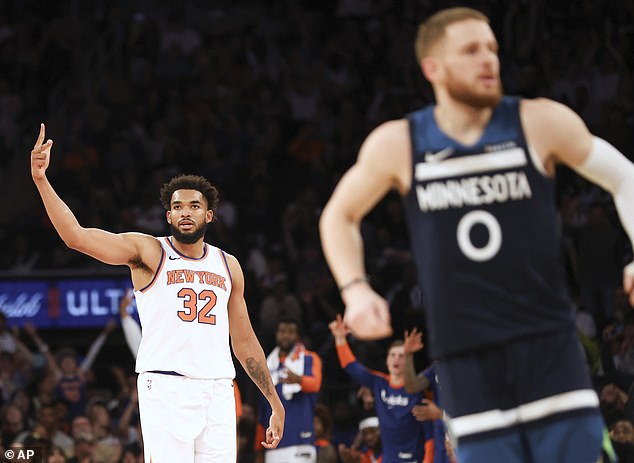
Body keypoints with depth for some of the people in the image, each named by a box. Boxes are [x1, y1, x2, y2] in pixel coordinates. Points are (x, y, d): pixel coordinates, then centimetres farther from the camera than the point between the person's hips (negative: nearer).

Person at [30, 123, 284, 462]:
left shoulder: (228, 266, 17)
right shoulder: (149, 252, 3)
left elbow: (244, 341, 22)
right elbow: (76, 236, -9)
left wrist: (276, 405, 20)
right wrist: (40, 180, -21)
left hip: (218, 393, 5)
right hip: (165, 387, -5)